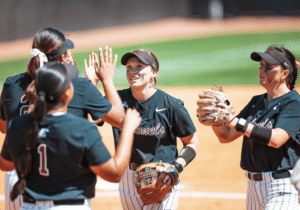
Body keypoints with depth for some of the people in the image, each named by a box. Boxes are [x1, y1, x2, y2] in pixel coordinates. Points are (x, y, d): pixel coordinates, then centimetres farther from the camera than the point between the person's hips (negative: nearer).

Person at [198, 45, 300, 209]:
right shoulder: (256, 102, 15)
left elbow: (276, 139, -24)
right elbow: (226, 136, 14)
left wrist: (233, 120, -26)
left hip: (282, 188, -8)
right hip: (253, 186, 8)